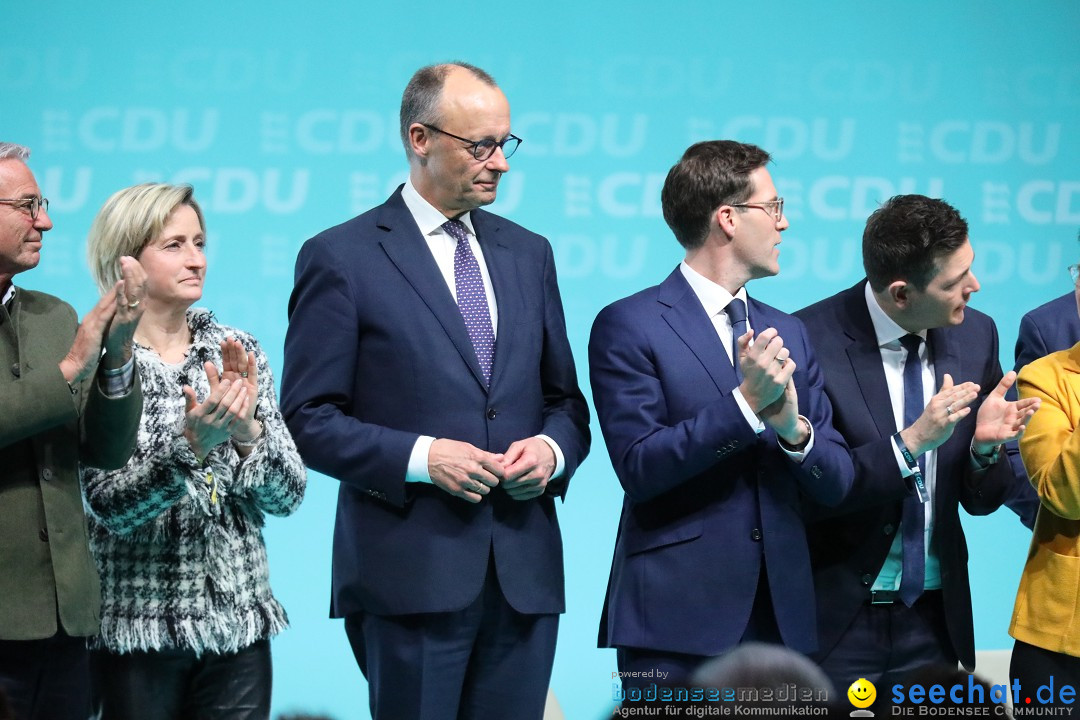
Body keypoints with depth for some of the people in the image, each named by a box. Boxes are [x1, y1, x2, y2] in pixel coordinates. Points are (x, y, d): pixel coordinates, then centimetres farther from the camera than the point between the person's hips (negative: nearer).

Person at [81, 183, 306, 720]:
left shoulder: (236, 351, 4)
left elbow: (287, 495, 0)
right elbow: (111, 504, -14)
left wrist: (246, 430, -17)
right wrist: (191, 444, -28)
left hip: (237, 618, 3)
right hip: (137, 626, -3)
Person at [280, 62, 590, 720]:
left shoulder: (529, 254, 15)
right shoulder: (341, 259, -2)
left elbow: (565, 400, 20)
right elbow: (308, 419, -4)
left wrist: (552, 448, -3)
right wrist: (419, 457, -17)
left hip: (526, 572, 5)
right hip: (411, 573, -5)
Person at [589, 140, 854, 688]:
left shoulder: (787, 333, 15)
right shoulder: (628, 327, -3)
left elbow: (836, 484, 9)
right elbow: (639, 468, -12)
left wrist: (793, 427, -11)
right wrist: (744, 403, -18)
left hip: (781, 618, 5)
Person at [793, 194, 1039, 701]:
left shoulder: (975, 336, 2)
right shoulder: (811, 340, -14)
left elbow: (980, 500, 7)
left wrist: (985, 446, -14)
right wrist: (910, 442, -26)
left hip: (933, 619, 4)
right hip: (836, 620, -4)